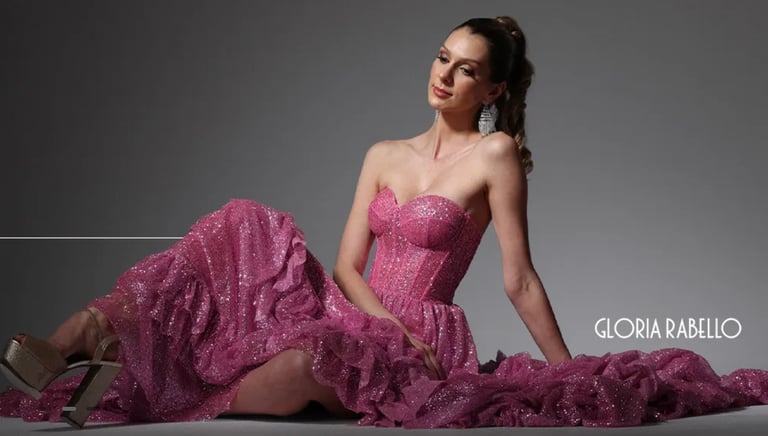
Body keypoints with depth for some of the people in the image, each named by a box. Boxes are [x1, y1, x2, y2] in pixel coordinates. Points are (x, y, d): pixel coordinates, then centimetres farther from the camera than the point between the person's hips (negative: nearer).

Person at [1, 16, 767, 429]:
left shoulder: (495, 154, -3)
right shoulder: (384, 155, 14)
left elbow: (519, 282, -4)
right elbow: (347, 264, 5)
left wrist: (571, 373, -8)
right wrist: (392, 325, -13)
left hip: (421, 334, -5)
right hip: (356, 314, 6)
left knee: (315, 356, -39)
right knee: (251, 230, -16)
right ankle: (68, 347, -25)